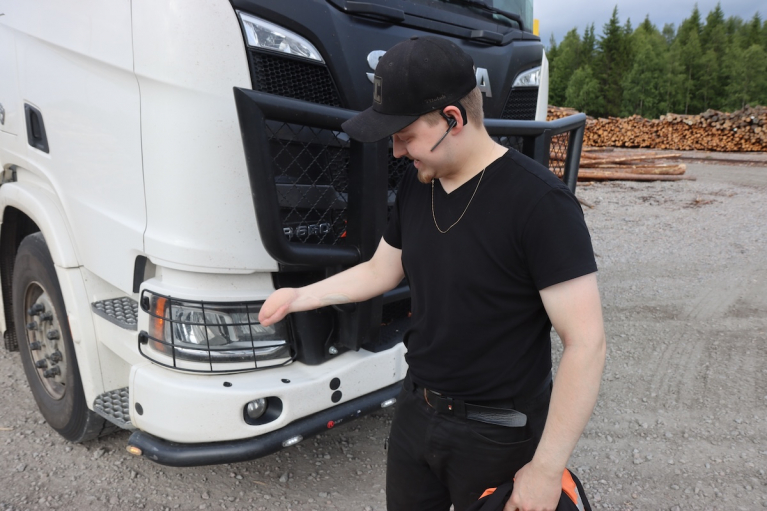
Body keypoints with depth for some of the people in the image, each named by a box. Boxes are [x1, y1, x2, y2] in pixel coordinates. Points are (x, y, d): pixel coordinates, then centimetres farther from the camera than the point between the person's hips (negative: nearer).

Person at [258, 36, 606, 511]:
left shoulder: (540, 202, -23)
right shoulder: (416, 185, -1)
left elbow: (586, 344, -23)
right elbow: (382, 271, 14)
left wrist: (547, 470, -20)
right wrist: (300, 297, 15)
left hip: (497, 435, -6)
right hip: (416, 412, 6)